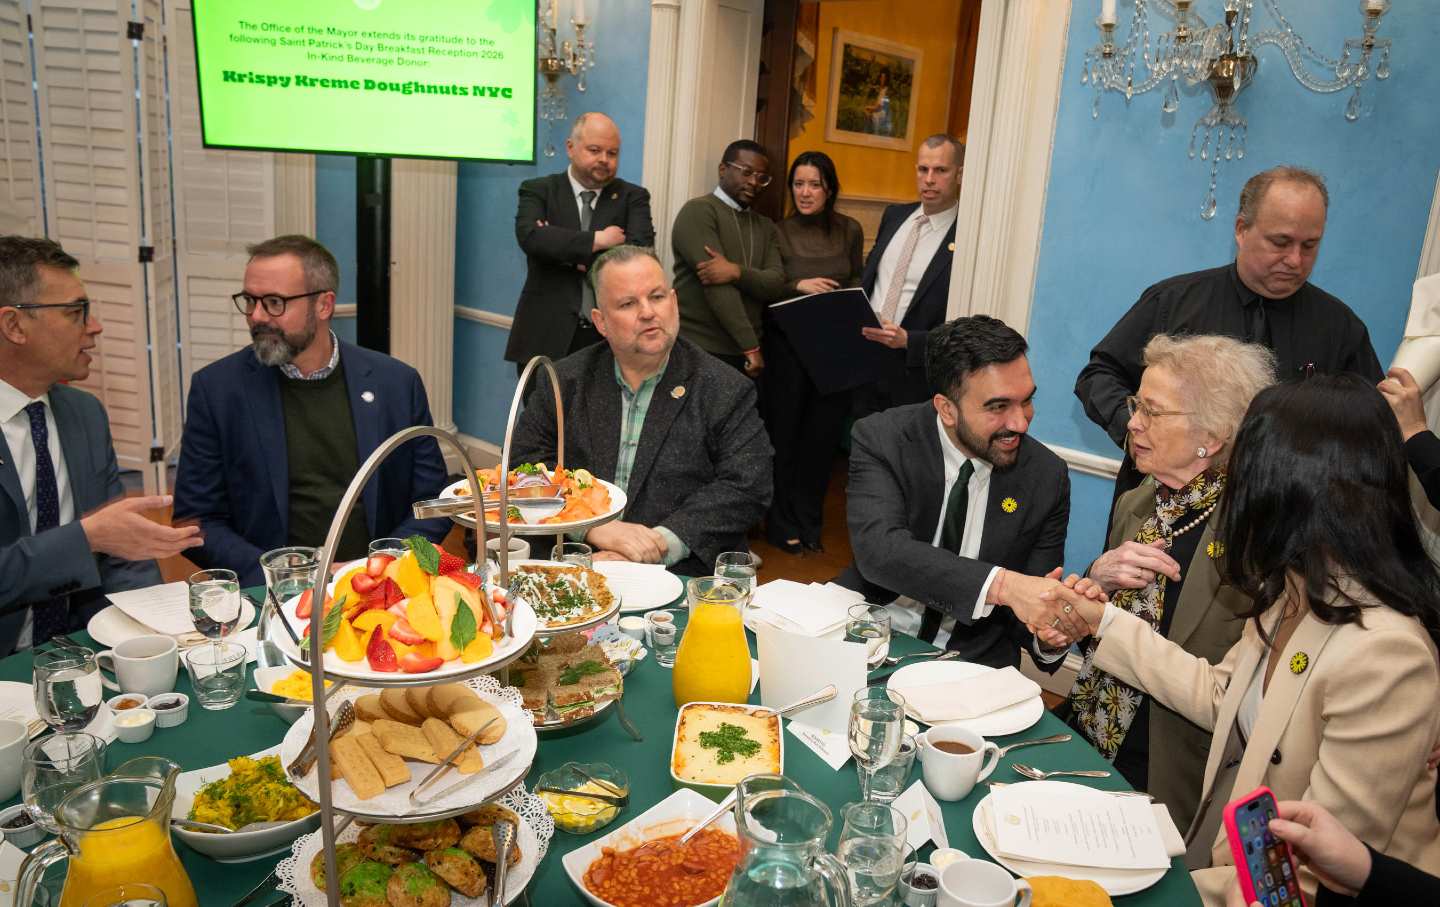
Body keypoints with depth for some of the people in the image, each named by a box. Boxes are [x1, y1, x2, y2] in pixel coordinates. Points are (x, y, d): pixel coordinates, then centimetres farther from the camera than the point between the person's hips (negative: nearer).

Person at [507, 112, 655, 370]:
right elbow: (529, 236, -15)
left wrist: (571, 255, -11)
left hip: (610, 338, 1)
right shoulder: (538, 191, 6)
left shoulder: (633, 197, 8)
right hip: (546, 338, -1)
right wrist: (597, 240, -15)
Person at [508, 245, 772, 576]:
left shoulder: (727, 391, 3)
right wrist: (593, 528, -13)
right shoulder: (564, 382, 11)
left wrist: (660, 544, -16)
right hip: (573, 567, 1)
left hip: (680, 574, -1)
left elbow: (747, 488, -5)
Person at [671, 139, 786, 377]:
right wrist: (751, 346, -17)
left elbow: (776, 284, 0)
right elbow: (718, 287, -14)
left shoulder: (766, 226, 15)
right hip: (699, 350, -5)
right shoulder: (698, 211, -5)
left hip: (745, 353, 5)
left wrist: (737, 272, -20)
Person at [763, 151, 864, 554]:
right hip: (788, 343, -2)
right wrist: (799, 287, -17)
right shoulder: (779, 232, -3)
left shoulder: (849, 230, 4)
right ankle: (781, 521, 19)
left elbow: (857, 283, 12)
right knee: (785, 431, 6)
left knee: (824, 433, 7)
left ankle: (808, 520, 22)